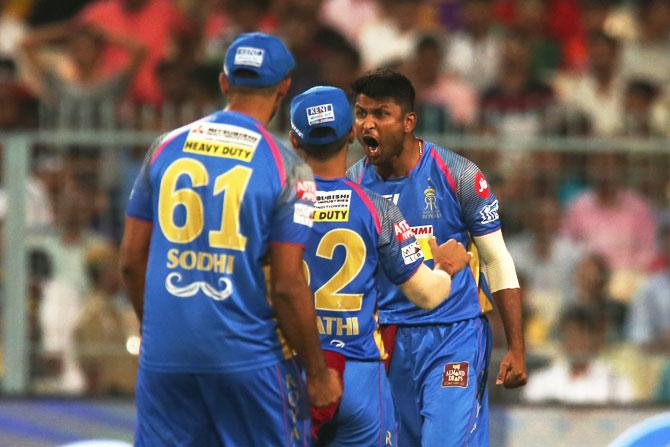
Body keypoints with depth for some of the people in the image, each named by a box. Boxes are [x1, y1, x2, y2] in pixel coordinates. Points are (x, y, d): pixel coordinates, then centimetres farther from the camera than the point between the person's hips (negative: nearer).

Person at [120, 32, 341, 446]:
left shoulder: (166, 148, 5)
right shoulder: (286, 167, -7)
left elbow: (132, 260, 9)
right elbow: (287, 286, -10)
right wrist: (318, 372, 1)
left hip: (164, 353, 4)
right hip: (245, 355, -3)